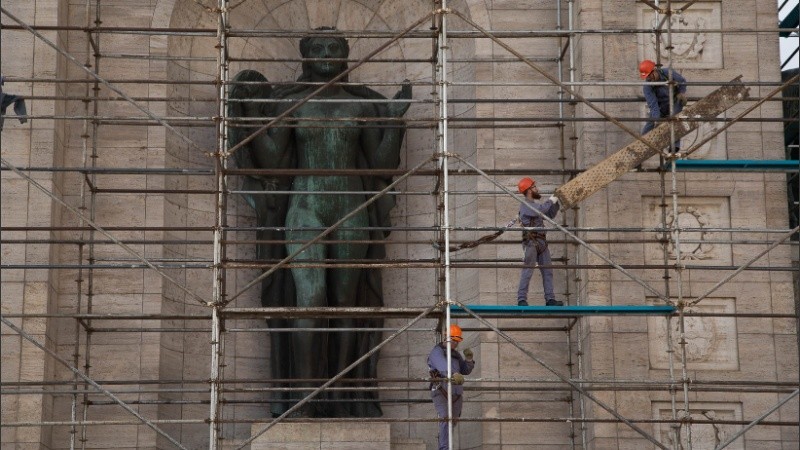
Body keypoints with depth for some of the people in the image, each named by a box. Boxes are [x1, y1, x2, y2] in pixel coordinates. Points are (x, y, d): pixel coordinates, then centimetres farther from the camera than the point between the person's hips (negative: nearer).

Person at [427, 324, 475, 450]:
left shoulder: (455, 354, 21)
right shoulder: (437, 351, -6)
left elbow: (466, 370, 18)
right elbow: (443, 366, -28)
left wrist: (468, 358, -1)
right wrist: (454, 374, -48)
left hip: (456, 393, 8)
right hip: (441, 391, -8)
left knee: (452, 421, 11)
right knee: (445, 420, -20)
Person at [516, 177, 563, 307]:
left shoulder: (534, 205, 22)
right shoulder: (525, 205, -8)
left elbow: (550, 215, 28)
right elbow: (540, 210, -26)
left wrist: (555, 202, 15)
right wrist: (550, 201, -11)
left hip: (542, 242, 9)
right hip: (531, 242, -9)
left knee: (547, 271, 4)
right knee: (527, 271, -11)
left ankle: (550, 299, 4)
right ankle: (521, 300, -12)